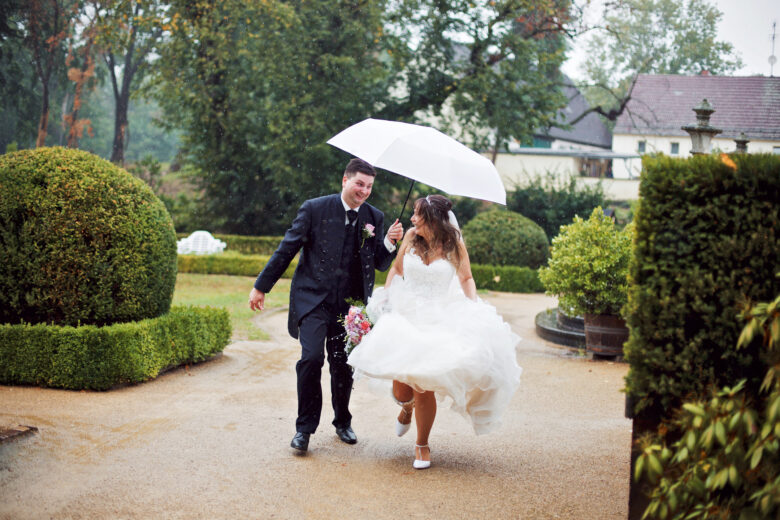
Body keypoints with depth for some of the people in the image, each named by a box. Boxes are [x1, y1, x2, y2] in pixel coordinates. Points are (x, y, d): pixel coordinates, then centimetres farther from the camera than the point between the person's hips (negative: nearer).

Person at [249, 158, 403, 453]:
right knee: (311, 358, -16)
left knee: (344, 365, 9)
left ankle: (342, 422, 32)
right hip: (313, 298, -3)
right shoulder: (314, 209, -4)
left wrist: (390, 243, -12)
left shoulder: (374, 218, 5)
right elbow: (286, 249, 0)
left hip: (350, 304, 3)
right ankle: (305, 427, 0)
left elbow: (381, 265, 8)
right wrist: (261, 287, 2)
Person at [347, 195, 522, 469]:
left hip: (439, 320, -2)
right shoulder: (411, 237, 3)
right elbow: (397, 268, 16)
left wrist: (474, 307, -11)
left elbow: (466, 279, 5)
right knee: (401, 387, -5)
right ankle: (407, 408, 36)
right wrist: (385, 295, 4)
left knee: (424, 386, -8)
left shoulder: (454, 244, -4)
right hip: (405, 316, 2)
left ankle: (422, 445, 16)